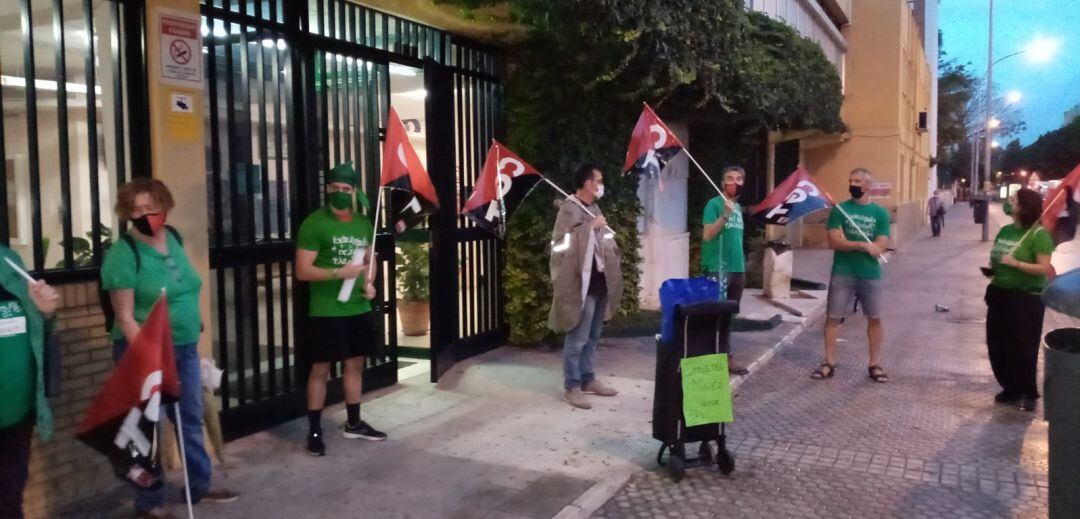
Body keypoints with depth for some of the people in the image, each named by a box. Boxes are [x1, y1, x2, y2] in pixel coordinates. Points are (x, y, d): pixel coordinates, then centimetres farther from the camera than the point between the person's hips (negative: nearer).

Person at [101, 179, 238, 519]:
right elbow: (125, 317, -17)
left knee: (191, 419, 16)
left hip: (185, 347, 7)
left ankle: (199, 486, 32)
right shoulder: (124, 255, -16)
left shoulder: (173, 239, 5)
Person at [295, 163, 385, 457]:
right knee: (321, 368, 0)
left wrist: (369, 284, 2)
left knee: (355, 364, 14)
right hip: (326, 312, -6)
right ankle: (314, 432, 10)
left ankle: (354, 424, 28)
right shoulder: (314, 224, -11)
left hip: (359, 309, 6)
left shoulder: (364, 223, 9)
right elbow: (302, 271, -14)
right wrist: (338, 273, -25)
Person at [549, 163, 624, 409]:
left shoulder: (594, 208, 15)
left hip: (600, 282, 9)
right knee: (577, 339, -4)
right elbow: (563, 241, -21)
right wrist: (591, 227, -18)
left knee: (592, 337, 15)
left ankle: (588, 379, 25)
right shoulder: (569, 208, -10)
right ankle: (572, 387, 3)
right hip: (582, 284, -9)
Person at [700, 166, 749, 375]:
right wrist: (725, 215, -28)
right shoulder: (714, 204, -8)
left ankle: (724, 356, 18)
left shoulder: (738, 207, 14)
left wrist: (743, 265, 18)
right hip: (718, 269, -8)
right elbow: (707, 235, -18)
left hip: (737, 269, 8)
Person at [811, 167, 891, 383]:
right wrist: (863, 245, -18)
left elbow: (880, 246, -7)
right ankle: (829, 363, 10)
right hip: (842, 274, 0)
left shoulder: (880, 213, 2)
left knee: (875, 318, 7)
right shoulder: (839, 209, 1)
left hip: (870, 275, 1)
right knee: (833, 317, 1)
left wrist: (847, 242, -12)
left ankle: (875, 365, 19)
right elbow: (834, 241, -9)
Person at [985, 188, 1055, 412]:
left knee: (1023, 348, 0)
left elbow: (1045, 269, -18)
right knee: (997, 346, 10)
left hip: (1027, 298, -7)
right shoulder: (1005, 230, 8)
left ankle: (1029, 393, 17)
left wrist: (1015, 263, -25)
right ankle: (1011, 389, 26)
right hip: (1000, 294, 7)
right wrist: (991, 268, 1)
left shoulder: (1038, 234, -13)